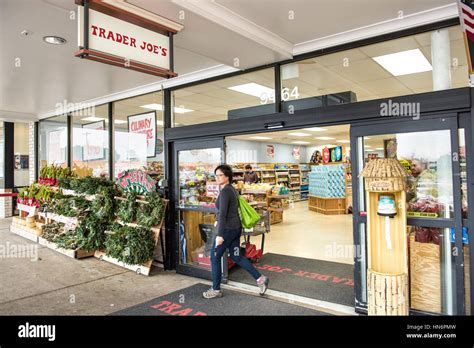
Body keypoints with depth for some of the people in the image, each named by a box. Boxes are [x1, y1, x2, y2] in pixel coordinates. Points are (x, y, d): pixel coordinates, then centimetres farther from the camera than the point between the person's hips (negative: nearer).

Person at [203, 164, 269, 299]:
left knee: (215, 257, 4)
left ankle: (216, 290, 16)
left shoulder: (225, 191, -17)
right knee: (236, 257, 17)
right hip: (236, 227, 9)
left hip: (228, 229, -9)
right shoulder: (231, 188, 11)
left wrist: (219, 234, -26)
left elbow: (222, 213, -24)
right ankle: (260, 278, 17)